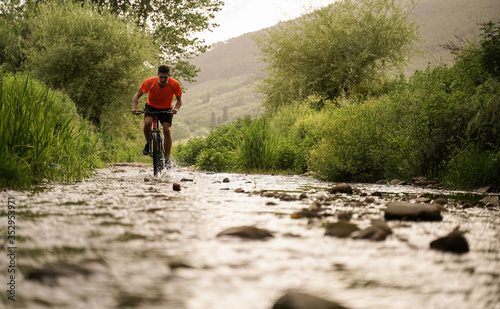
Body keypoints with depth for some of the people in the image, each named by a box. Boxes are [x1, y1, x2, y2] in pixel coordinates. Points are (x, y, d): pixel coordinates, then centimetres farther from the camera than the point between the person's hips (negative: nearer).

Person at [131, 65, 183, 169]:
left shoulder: (174, 84, -23)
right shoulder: (150, 82, -24)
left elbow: (179, 99, -9)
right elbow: (138, 95, -12)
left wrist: (176, 109, -29)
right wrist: (134, 107, -28)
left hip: (166, 109, 0)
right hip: (151, 106, 0)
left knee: (167, 130, -18)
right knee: (147, 122, -30)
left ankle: (167, 158, -8)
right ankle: (148, 143, -3)